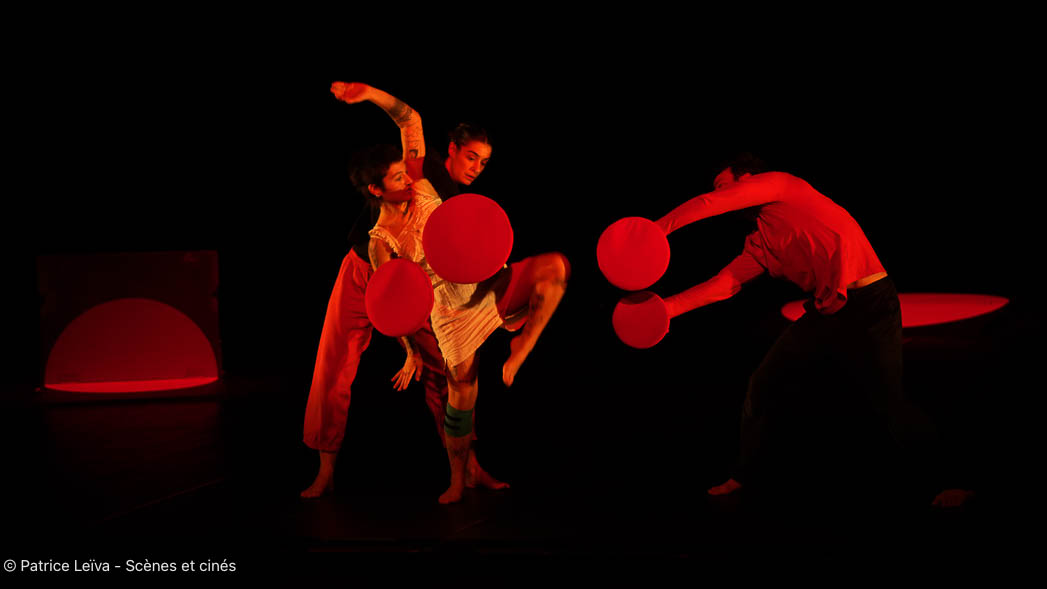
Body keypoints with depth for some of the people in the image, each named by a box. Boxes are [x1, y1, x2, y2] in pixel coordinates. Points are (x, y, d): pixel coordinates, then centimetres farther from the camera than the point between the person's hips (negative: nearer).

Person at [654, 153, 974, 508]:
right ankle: (742, 478, 20)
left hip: (868, 303, -8)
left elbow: (711, 203, -12)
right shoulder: (759, 245, 18)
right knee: (763, 387, 5)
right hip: (823, 312, 8)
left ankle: (948, 482, 5)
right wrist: (669, 306, -1)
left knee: (888, 403, -11)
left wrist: (661, 226, -7)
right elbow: (724, 282, 9)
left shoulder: (780, 183, -3)